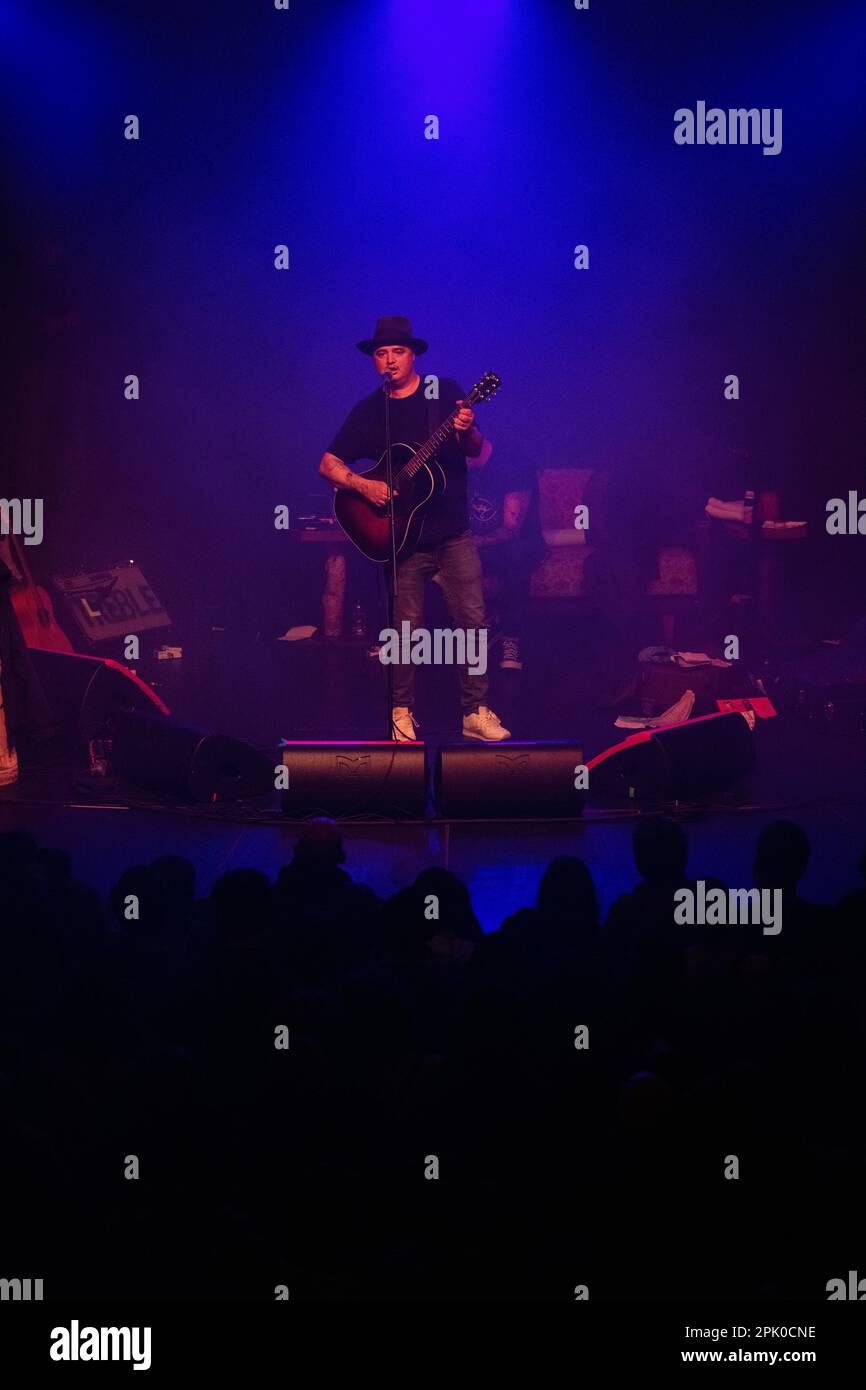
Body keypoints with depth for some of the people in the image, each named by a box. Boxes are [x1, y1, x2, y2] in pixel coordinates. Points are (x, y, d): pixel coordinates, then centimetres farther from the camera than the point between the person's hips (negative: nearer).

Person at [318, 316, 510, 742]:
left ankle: (476, 712, 1)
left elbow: (475, 451, -1)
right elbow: (328, 464, 5)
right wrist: (363, 485, -13)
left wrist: (467, 431, -24)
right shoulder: (368, 411, 5)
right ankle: (402, 712, 15)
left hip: (453, 533, 0)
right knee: (407, 627, 1)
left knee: (472, 619, -5)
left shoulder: (444, 391, 4)